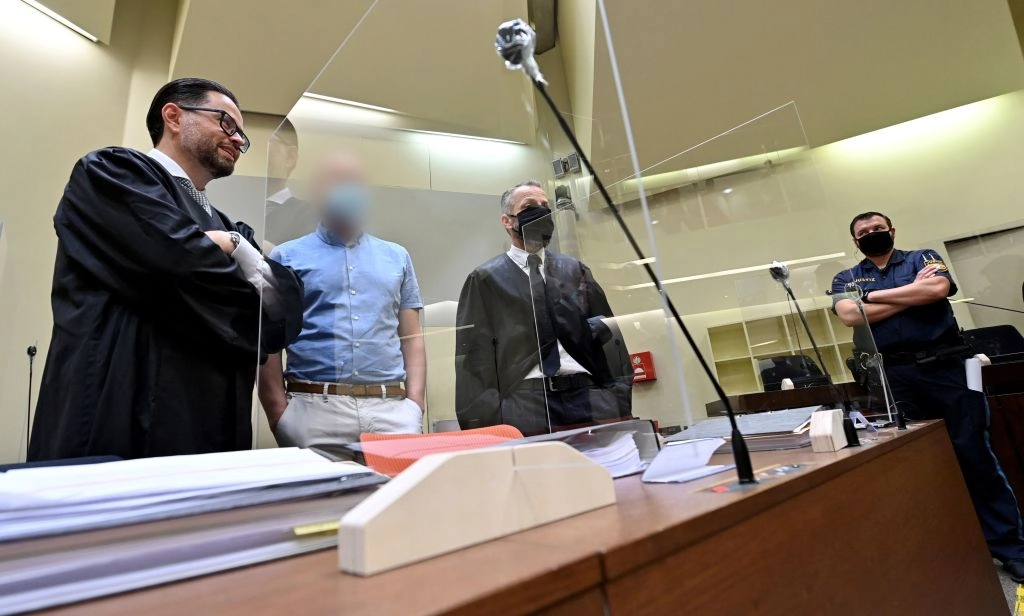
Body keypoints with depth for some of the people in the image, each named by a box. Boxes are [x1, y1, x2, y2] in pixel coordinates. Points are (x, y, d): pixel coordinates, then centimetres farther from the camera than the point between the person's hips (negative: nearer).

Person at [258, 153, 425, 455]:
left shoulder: (397, 257, 15)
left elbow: (411, 338, 12)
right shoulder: (287, 257, 8)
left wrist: (415, 403, 1)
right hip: (314, 408, -1)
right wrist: (279, 414, -5)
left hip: (391, 408, 2)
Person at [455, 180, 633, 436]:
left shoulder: (576, 270, 17)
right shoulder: (486, 279, 6)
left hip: (588, 395, 3)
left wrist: (619, 395, 5)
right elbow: (475, 352, 0)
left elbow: (608, 331, 14)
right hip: (526, 403, -3)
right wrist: (487, 416, -9)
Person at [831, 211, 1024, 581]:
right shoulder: (846, 279, 11)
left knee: (974, 454, 3)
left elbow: (938, 289, -10)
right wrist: (913, 293, -4)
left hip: (945, 366, 0)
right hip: (893, 378, 1)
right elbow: (850, 315, -9)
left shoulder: (923, 258, 11)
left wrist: (875, 295, -5)